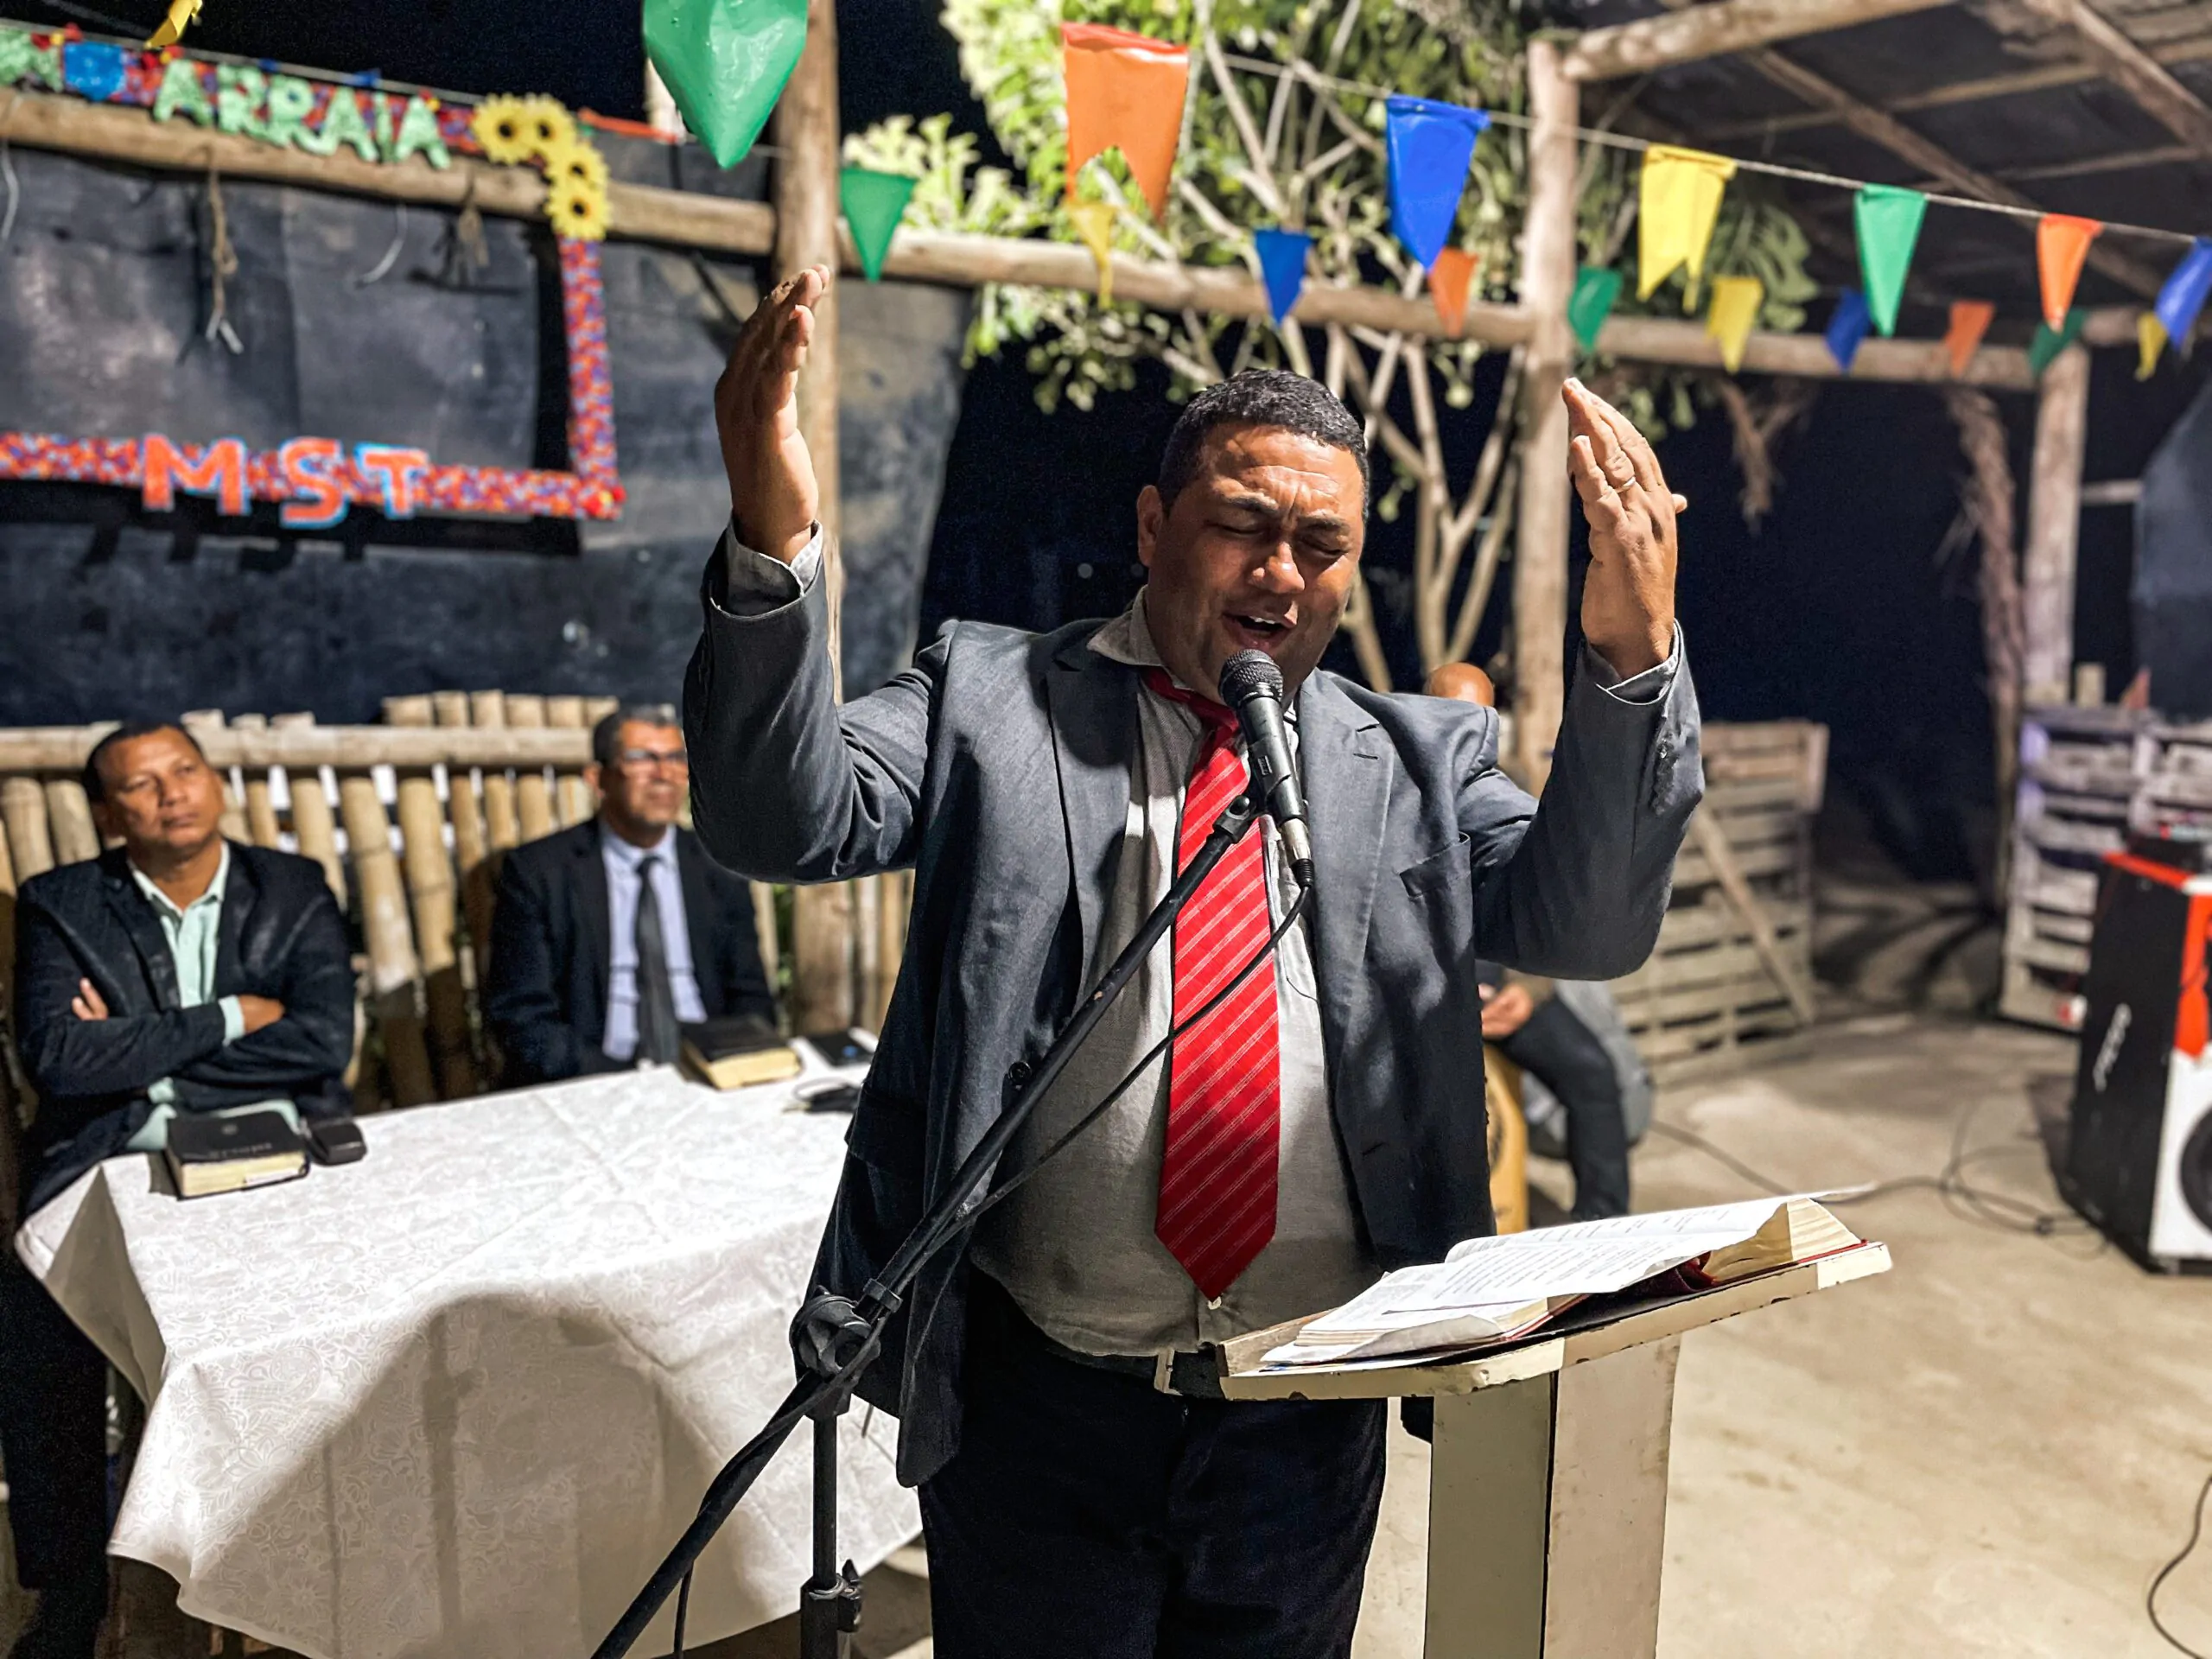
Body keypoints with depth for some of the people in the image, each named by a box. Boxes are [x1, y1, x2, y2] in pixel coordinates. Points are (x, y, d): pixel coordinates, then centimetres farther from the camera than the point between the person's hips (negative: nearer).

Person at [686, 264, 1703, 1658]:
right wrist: (775, 547, -28)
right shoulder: (989, 697, 1)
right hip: (1039, 1395, -2)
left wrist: (1631, 658, -22)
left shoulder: (1417, 756, 6)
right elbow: (791, 824, -12)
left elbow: (1589, 923, -7)